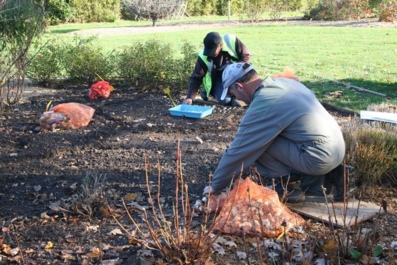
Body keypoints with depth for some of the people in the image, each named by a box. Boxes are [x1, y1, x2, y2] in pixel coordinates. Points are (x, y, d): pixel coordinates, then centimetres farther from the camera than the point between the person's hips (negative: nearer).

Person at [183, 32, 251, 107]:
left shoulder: (232, 41, -27)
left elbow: (246, 56, -16)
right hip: (219, 77, -1)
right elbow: (196, 78, -21)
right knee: (224, 100, -24)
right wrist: (190, 97, -32)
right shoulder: (203, 57, -25)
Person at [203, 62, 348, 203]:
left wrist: (215, 185, 5)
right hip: (338, 147, 9)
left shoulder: (261, 107, -15)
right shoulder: (285, 82, 9)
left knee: (257, 146, -5)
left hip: (320, 157, -8)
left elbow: (238, 150, -8)